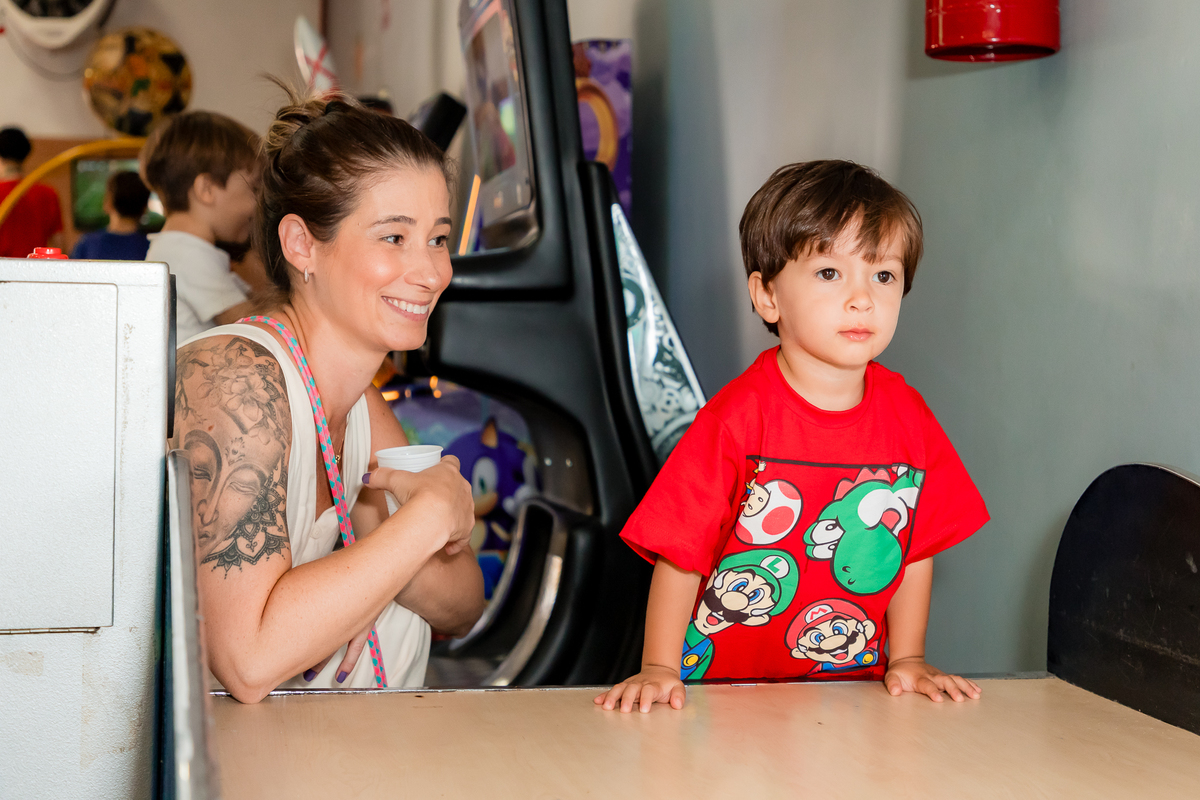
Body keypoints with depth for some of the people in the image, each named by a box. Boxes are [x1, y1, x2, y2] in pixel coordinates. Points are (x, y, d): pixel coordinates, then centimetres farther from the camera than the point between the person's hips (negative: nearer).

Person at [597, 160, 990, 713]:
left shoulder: (906, 416, 0)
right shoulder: (738, 416, -14)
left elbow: (917, 548, 10)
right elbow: (679, 552, -11)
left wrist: (907, 660, 6)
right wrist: (658, 670, -13)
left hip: (852, 687, 4)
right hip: (722, 684, -3)